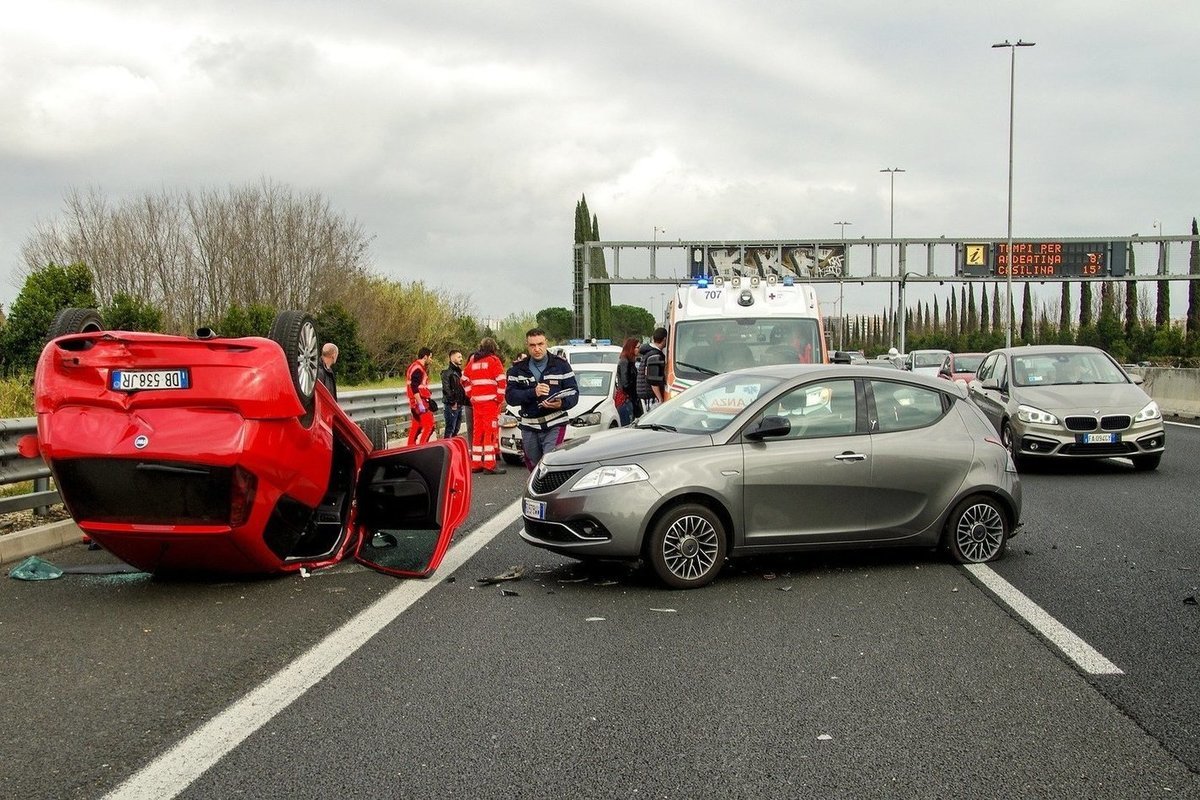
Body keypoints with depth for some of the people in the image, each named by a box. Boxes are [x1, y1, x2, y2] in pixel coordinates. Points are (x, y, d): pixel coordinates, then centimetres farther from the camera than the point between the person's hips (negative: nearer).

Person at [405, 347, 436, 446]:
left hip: (414, 402, 10)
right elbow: (414, 388, -24)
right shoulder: (418, 369, -16)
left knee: (416, 426, 13)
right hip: (420, 401, -10)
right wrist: (420, 404, -26)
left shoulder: (413, 366, 16)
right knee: (429, 425, -11)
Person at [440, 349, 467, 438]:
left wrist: (463, 400, 10)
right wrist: (453, 402, -19)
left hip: (459, 405, 9)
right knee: (450, 429, -7)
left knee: (456, 430, 13)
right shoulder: (447, 372, -10)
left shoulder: (459, 371, 17)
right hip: (451, 406, -9)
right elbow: (446, 389, -19)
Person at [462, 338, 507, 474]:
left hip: (476, 401, 6)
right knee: (491, 431, -6)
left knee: (477, 431, 11)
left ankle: (475, 463, 15)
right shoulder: (493, 360, -4)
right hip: (491, 401, -6)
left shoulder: (472, 361, 14)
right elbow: (502, 381, -11)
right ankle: (490, 464, -10)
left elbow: (465, 380, 19)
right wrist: (500, 399, -4)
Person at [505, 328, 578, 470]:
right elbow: (510, 396, -3)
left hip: (555, 426, -3)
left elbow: (573, 392, -1)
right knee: (534, 468, 12)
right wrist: (532, 393, -20)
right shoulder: (518, 368, 7)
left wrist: (562, 404, -23)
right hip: (529, 427, 3)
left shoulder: (561, 364, 2)